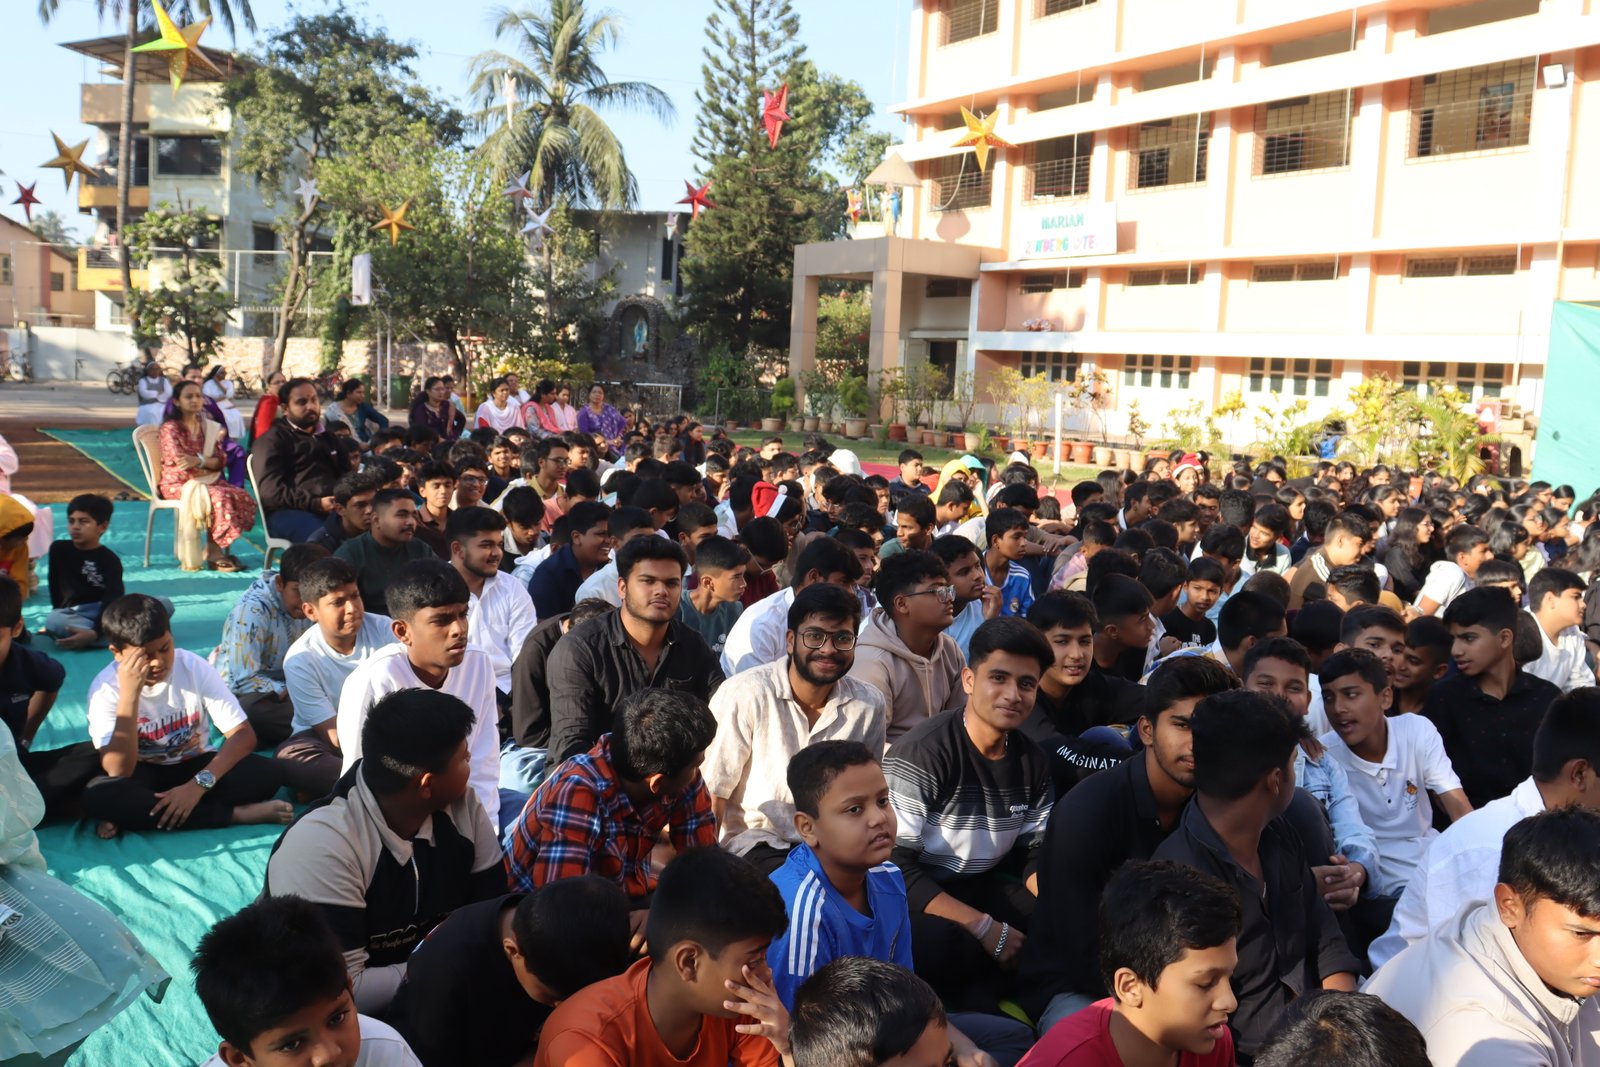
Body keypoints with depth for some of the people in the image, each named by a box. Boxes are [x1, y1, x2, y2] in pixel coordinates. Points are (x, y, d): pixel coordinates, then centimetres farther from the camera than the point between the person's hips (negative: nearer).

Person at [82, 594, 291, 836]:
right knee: (99, 795, -35)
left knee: (268, 774, -27)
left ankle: (140, 814, -22)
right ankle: (236, 814, -26)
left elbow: (244, 735, -18)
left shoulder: (194, 666, -16)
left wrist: (198, 784, -32)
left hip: (197, 766, 1)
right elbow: (119, 772, -29)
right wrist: (129, 695, -36)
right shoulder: (106, 688, -18)